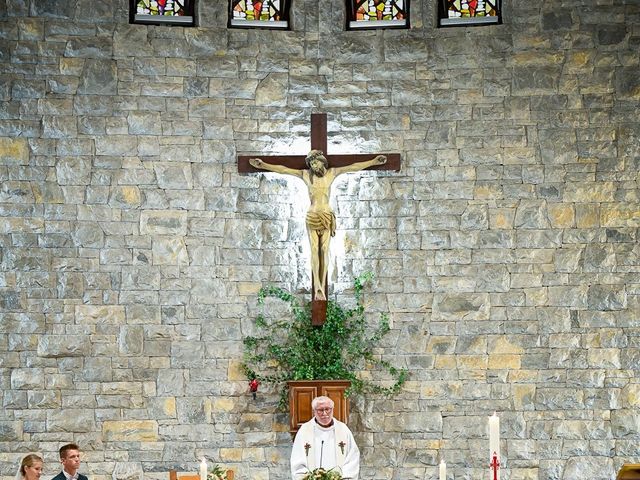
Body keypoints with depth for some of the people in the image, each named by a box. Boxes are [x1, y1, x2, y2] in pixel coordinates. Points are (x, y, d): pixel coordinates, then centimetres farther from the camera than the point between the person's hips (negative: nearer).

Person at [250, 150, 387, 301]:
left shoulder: (331, 173, 6)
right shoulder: (306, 174, 6)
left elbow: (354, 167, 5)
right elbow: (283, 169, 6)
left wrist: (373, 162, 3)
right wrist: (263, 165, 4)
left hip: (327, 216, 0)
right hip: (312, 215, 0)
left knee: (324, 249, -7)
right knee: (315, 249, -9)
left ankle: (320, 288, -12)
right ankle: (318, 287, -21)